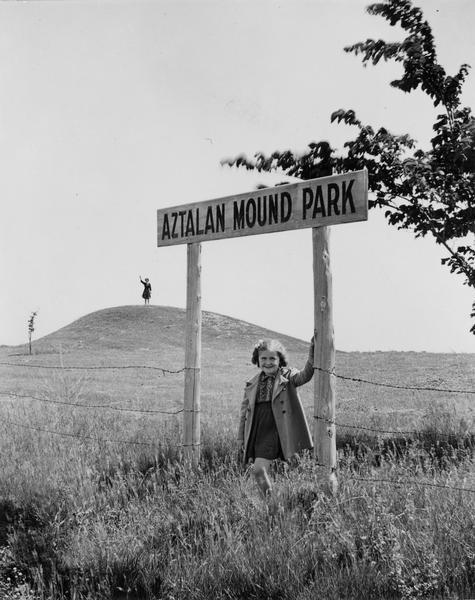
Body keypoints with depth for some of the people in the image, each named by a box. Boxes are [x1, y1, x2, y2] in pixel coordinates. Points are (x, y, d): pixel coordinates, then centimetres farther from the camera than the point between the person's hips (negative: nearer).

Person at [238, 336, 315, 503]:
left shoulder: (287, 376, 1)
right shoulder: (252, 384, 12)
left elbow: (305, 375, -19)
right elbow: (244, 411, 17)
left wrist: (312, 351, -32)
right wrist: (241, 438, 15)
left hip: (274, 430, -5)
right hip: (256, 431, 5)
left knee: (259, 470, -16)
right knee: (259, 472, 9)